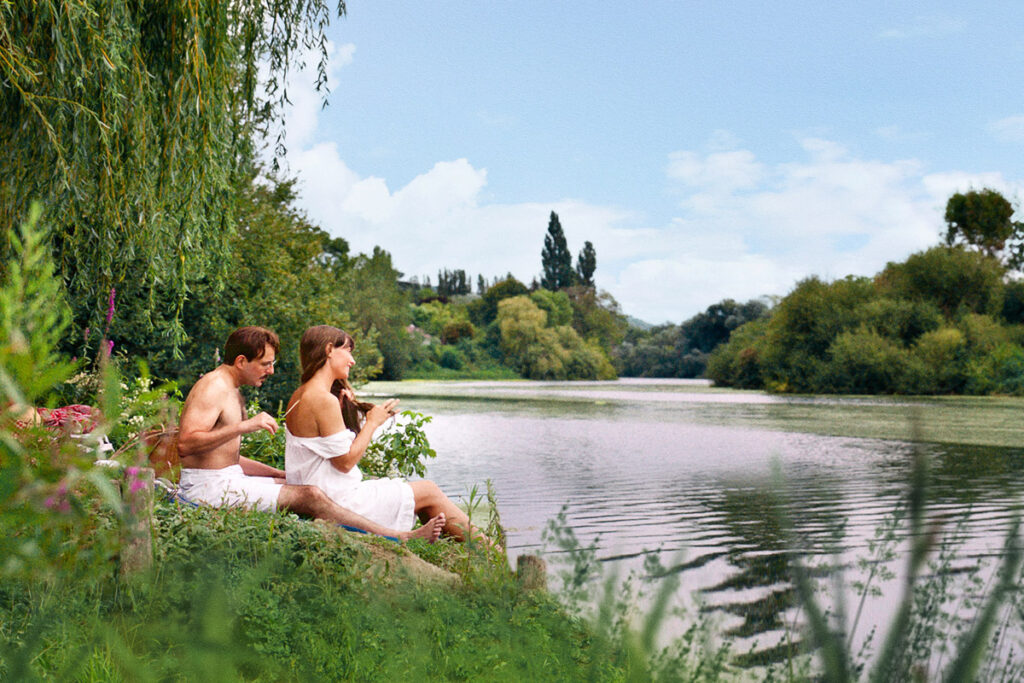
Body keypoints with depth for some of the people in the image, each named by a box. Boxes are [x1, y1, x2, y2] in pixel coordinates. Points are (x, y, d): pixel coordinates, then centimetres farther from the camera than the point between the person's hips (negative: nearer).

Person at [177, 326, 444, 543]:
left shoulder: (232, 392, 18)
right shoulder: (213, 387, -14)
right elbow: (185, 444, -26)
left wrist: (281, 474, 16)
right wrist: (245, 426, -28)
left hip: (228, 479, 10)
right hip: (209, 487, -10)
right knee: (309, 496, -18)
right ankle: (399, 538, -16)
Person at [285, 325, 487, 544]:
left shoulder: (300, 395, 10)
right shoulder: (324, 400, -22)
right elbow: (345, 462, -20)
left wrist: (341, 410, 5)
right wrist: (372, 422, -9)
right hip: (338, 504, -10)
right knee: (429, 492, 1)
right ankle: (482, 544, 14)